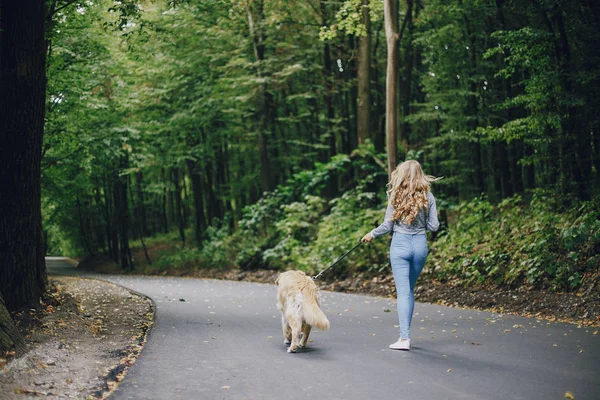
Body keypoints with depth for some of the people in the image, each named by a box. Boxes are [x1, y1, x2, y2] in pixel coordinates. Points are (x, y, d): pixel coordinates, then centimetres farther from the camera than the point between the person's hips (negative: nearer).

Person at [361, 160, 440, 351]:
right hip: (420, 244, 3)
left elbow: (388, 225, -3)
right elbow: (433, 226, -1)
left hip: (400, 244, -3)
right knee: (410, 290, 17)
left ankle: (404, 337, -9)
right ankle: (405, 334, 20)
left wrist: (372, 234, 14)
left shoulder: (396, 196, -7)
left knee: (403, 292, -3)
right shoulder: (427, 197, -1)